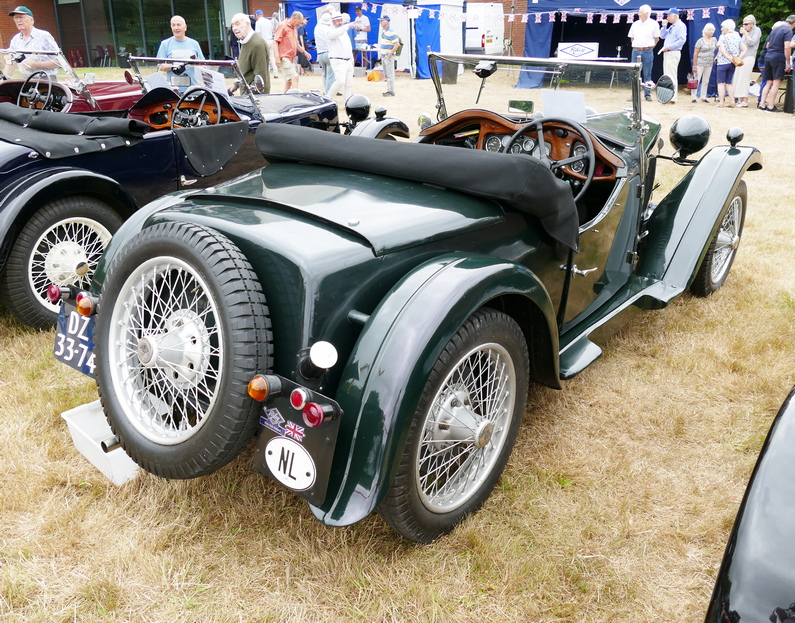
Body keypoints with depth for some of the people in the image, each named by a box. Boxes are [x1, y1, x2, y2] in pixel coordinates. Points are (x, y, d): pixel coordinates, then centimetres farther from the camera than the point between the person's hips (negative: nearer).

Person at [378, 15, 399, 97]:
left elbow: (397, 44, -21)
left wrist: (390, 54, -22)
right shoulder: (383, 31, 12)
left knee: (390, 74, -8)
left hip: (388, 57, -10)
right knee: (386, 75, 14)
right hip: (383, 56, 10)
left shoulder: (391, 32, -17)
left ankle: (391, 92, -5)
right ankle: (389, 90, 22)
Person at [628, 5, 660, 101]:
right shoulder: (635, 24, 8)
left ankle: (648, 95, 6)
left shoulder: (654, 24, 0)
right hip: (636, 51, 3)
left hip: (648, 52, -3)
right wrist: (636, 46, 11)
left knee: (647, 74, 1)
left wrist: (649, 48, 4)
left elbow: (656, 39, 6)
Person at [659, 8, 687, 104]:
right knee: (667, 76, 12)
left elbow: (682, 40, -18)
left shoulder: (681, 26, -8)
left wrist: (668, 47, -19)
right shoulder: (671, 26, 19)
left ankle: (673, 98, -15)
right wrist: (664, 26, 6)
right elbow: (662, 36, 18)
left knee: (672, 76, -13)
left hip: (673, 53, -10)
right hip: (667, 53, 10)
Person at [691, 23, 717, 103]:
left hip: (709, 64, 6)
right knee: (697, 80, -8)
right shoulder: (700, 41, -8)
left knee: (706, 81, 8)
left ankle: (703, 97, 15)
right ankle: (693, 97, -4)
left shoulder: (714, 40, 9)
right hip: (700, 63, -6)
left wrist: (714, 57, 15)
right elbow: (695, 53, -8)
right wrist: (694, 65, -12)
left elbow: (716, 47, 29)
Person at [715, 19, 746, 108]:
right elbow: (744, 50, 5)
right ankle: (732, 102, 8)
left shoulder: (723, 37, -8)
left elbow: (722, 51, -18)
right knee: (728, 83, 14)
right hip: (733, 64, 6)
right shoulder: (738, 37, 9)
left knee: (721, 83, 0)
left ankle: (721, 102, -7)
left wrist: (731, 59, -16)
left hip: (723, 62, -6)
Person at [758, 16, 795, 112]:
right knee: (776, 83, -5)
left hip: (768, 57, 7)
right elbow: (787, 47, -16)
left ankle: (762, 105, 6)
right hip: (778, 58, -7)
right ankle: (770, 107, -9)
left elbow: (767, 45, 25)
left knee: (769, 83, 11)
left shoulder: (774, 29, 16)